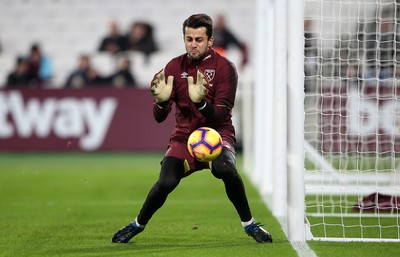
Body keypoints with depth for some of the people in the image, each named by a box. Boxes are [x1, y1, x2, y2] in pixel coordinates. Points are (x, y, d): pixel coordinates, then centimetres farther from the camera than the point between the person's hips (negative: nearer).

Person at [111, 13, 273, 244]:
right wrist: (161, 101, -24)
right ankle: (138, 225, 6)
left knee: (226, 169, -34)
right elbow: (159, 117, -1)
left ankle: (249, 224, -14)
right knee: (166, 182, -22)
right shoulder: (174, 67, 2)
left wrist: (200, 102, -34)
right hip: (184, 136, 2)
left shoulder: (224, 67, -6)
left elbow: (221, 116, -14)